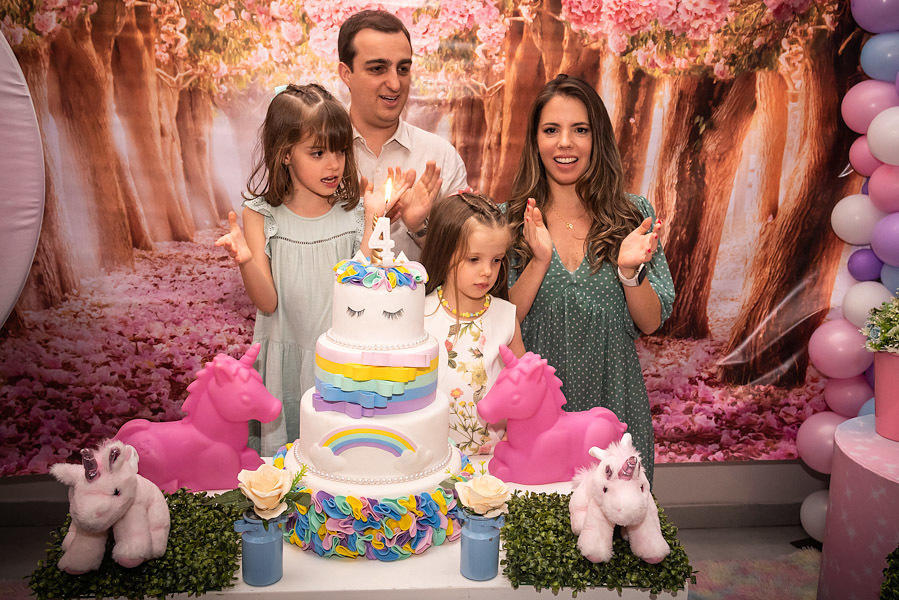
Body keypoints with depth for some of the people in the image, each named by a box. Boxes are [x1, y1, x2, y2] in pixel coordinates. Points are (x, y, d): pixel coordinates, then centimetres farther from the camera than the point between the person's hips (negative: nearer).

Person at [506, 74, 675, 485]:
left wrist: (630, 270, -19)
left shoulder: (634, 215, -1)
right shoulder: (510, 220, -3)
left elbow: (651, 323, -1)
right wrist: (539, 262, -22)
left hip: (613, 403, 1)